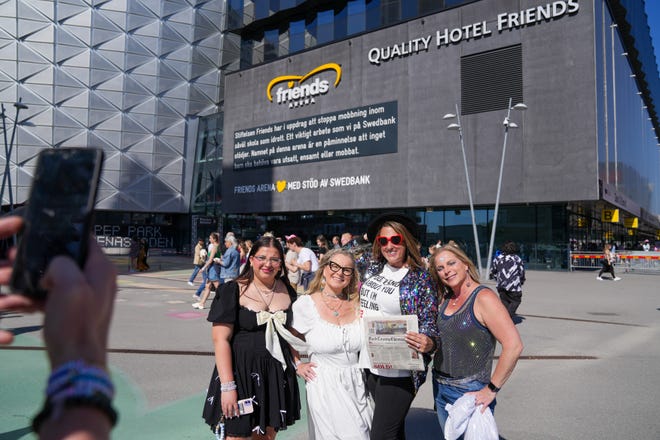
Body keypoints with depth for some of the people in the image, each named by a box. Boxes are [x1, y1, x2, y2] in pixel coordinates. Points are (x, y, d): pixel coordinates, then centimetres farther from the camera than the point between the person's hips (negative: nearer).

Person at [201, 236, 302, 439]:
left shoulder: (287, 291, 4)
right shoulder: (232, 291, -10)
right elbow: (220, 340, -13)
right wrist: (227, 386, -18)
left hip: (278, 375, 4)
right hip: (241, 372, -4)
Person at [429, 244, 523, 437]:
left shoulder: (483, 297, -16)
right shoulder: (446, 299, 5)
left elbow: (513, 345, -24)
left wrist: (491, 390, -20)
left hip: (469, 392, -7)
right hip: (440, 388, 7)